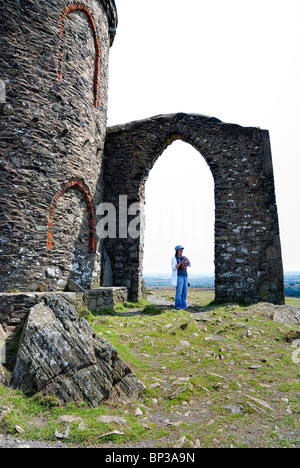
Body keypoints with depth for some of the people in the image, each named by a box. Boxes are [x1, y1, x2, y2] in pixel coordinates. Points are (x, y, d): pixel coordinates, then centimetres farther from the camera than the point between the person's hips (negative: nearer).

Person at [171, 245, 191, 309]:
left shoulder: (183, 258, 16)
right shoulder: (174, 258, -2)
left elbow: (189, 265, 5)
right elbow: (174, 267, -14)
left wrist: (187, 259, -12)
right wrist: (181, 263, -25)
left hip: (185, 276, 6)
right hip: (179, 276, -6)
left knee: (184, 292, 5)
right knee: (179, 292, -8)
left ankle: (183, 304, 13)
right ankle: (178, 305, 2)